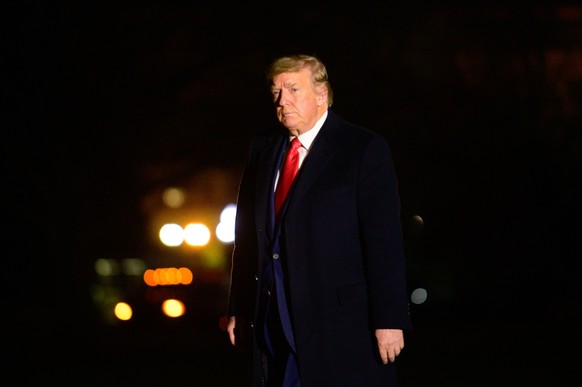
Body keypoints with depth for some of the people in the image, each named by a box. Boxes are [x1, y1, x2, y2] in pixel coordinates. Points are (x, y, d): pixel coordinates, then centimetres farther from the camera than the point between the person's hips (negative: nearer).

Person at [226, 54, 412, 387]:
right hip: (272, 324, 5)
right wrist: (238, 309, 13)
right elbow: (247, 233, 15)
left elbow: (385, 240, -9)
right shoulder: (263, 149, 13)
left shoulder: (364, 149, -4)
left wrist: (389, 320, -14)